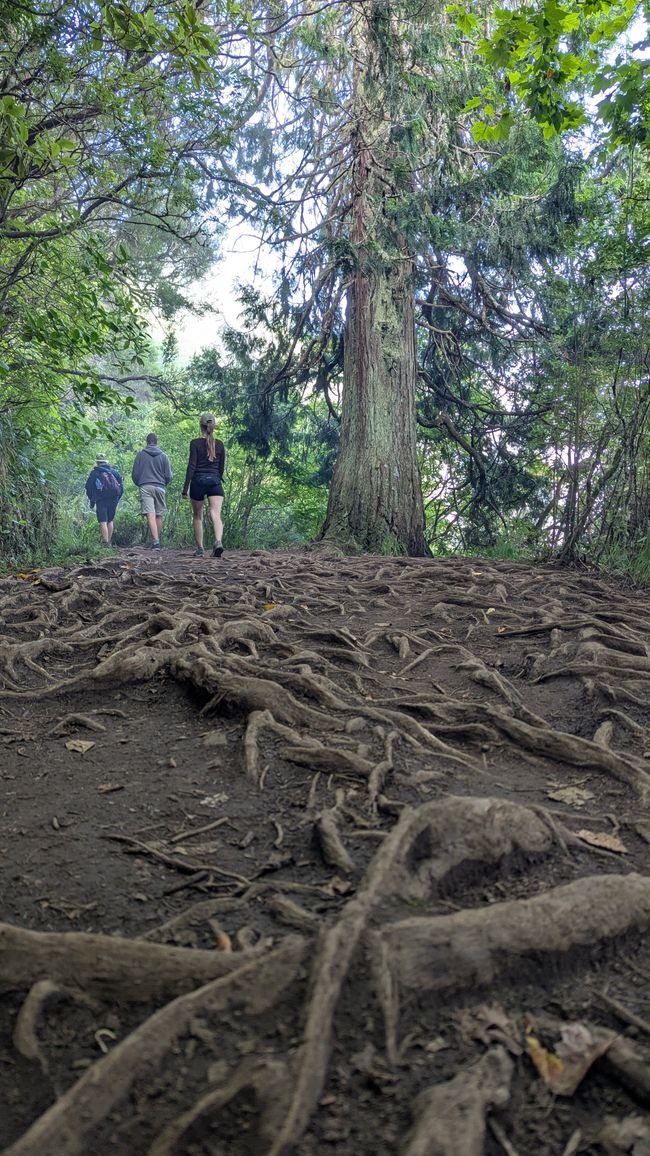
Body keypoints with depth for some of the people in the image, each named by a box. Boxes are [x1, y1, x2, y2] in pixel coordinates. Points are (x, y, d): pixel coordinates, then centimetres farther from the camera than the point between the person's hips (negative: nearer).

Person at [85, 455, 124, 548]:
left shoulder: (94, 473, 6)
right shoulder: (113, 471, 13)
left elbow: (88, 487, 6)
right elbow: (121, 485, 10)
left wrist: (92, 500, 15)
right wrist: (117, 498, 15)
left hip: (101, 500, -3)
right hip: (113, 500, 3)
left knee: (103, 521, -8)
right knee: (110, 521, 16)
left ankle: (105, 542, -20)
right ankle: (109, 542, 16)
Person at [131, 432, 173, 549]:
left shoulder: (140, 455, 6)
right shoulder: (163, 456, 8)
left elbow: (134, 474, 6)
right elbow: (168, 476, 8)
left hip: (145, 487, -2)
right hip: (160, 488, 2)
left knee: (150, 515, -11)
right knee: (158, 516, 10)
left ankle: (155, 542, -23)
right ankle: (157, 542, 15)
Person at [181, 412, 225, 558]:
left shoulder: (195, 443, -4)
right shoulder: (220, 444, 7)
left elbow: (191, 466, -8)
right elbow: (221, 467, 12)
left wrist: (185, 488, -6)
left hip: (198, 481, -2)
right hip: (215, 481, 2)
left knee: (197, 517, 13)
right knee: (216, 515, -10)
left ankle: (200, 549, 17)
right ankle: (218, 541, -35)